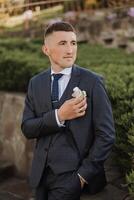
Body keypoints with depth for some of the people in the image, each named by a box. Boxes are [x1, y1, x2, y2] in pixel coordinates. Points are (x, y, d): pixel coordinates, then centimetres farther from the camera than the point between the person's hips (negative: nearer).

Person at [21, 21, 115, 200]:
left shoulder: (92, 81, -9)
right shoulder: (36, 83, 4)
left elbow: (106, 135, -9)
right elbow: (27, 128, -2)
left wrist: (83, 175, -12)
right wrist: (58, 116, -18)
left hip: (72, 174, -4)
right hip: (41, 173, 4)